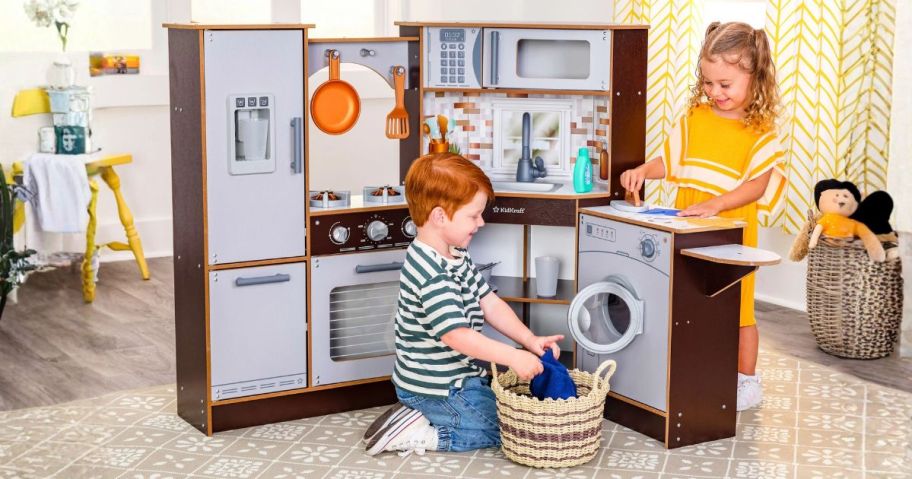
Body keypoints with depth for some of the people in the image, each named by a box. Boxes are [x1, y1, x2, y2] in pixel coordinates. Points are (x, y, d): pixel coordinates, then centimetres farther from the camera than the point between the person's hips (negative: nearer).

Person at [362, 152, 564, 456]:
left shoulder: (456, 256, 6)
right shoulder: (430, 272, -27)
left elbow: (490, 304, 6)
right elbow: (456, 335, -31)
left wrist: (529, 339, -6)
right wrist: (513, 356, -33)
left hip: (457, 377, 10)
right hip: (436, 389, -10)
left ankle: (418, 415, 13)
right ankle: (420, 436, -4)